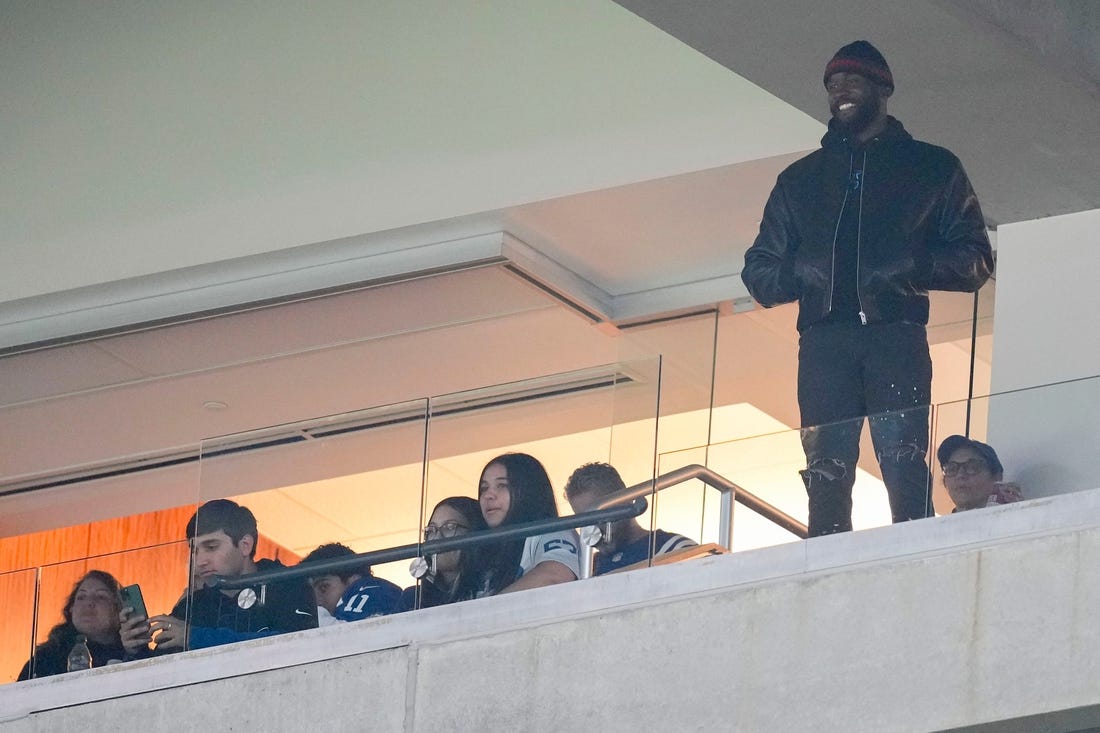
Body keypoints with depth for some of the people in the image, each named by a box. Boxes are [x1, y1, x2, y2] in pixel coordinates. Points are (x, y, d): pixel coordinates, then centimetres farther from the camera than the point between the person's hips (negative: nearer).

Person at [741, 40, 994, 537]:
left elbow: (975, 259, 10)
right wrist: (796, 276, -1)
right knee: (826, 475, -9)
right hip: (824, 339, 3)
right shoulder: (800, 178, 27)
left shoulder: (932, 167, 19)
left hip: (896, 333, -3)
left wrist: (916, 267, -9)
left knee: (904, 467, -17)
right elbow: (759, 268, 22)